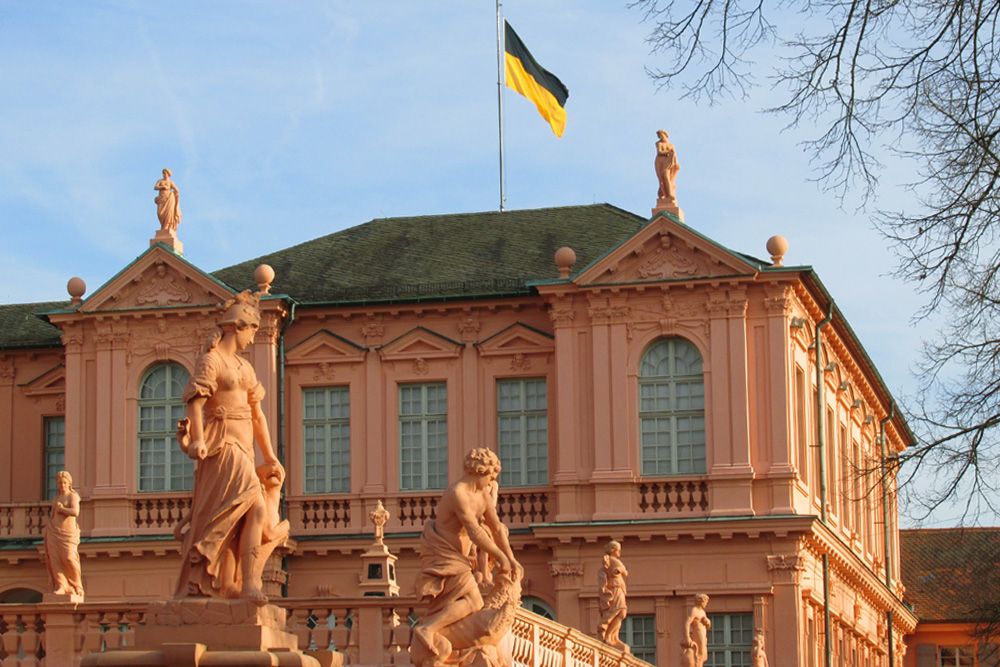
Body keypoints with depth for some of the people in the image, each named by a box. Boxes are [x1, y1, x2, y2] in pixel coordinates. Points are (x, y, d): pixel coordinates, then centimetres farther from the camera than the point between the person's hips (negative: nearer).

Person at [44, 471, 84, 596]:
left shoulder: (73, 496, 0)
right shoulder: (55, 500, 19)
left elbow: (75, 512, -18)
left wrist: (61, 509, -7)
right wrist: (48, 526, 12)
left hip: (68, 533, -5)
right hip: (54, 533, 5)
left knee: (69, 558, -17)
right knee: (55, 559, -9)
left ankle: (77, 586, 2)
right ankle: (60, 587, -12)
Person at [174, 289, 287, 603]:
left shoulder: (243, 366, 20)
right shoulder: (210, 360, -5)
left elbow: (257, 415, 22)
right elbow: (195, 403, -16)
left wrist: (270, 458, 20)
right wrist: (198, 439, -32)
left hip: (241, 450, 9)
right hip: (223, 446, -9)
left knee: (216, 524, 9)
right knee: (257, 509, -21)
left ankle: (192, 587, 14)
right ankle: (249, 585, -25)